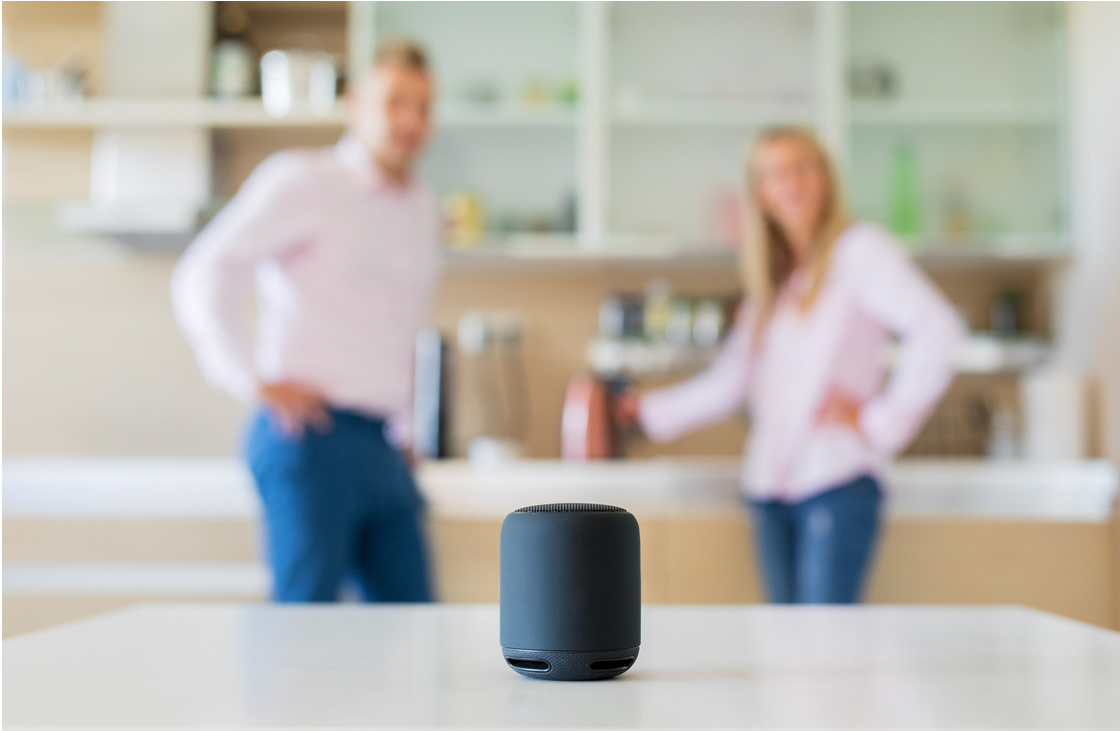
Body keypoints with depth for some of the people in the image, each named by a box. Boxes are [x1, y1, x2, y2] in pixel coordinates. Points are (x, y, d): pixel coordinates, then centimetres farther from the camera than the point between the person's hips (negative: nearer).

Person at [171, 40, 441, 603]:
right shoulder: (302, 181, -3)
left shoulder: (424, 210, 18)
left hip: (383, 451, 7)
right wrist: (254, 383, -15)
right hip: (312, 440, -7)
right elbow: (202, 278, -10)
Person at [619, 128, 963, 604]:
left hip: (838, 483, -6)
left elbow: (937, 329, -13)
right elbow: (728, 383, 19)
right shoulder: (772, 282, 19)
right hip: (771, 492, 6)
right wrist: (646, 412, 21)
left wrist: (879, 421, -11)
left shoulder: (860, 249, -1)